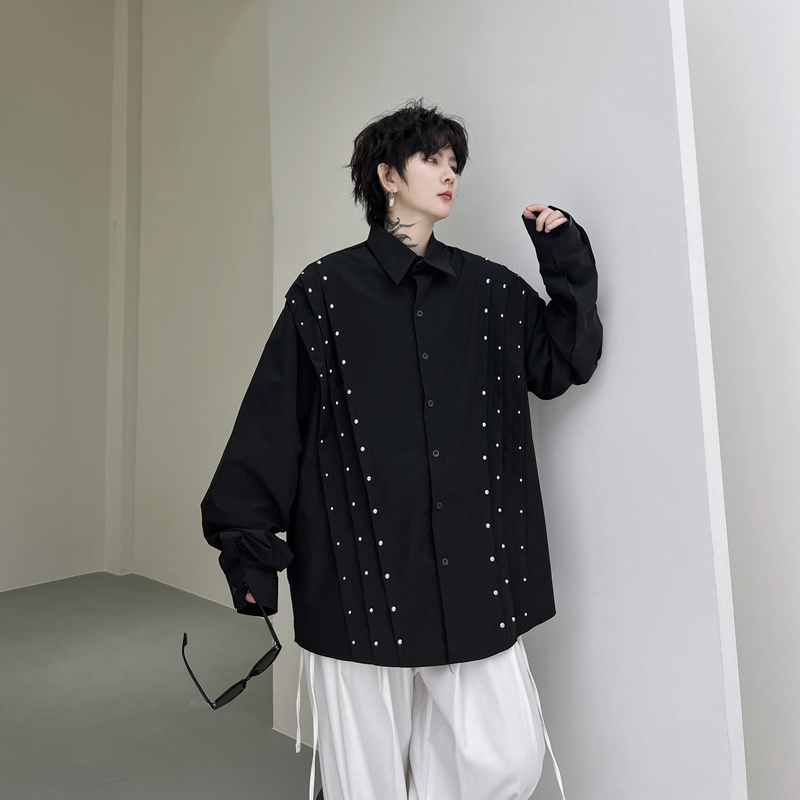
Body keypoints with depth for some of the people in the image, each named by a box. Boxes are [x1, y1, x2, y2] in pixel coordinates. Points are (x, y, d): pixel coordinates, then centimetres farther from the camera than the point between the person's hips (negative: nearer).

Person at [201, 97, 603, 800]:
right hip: (360, 568, -2)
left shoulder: (490, 289, 10)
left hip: (471, 574, 3)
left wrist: (569, 266, 2)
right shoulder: (325, 290, 0)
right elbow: (273, 420, -1)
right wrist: (247, 543, -2)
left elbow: (564, 365, 12)